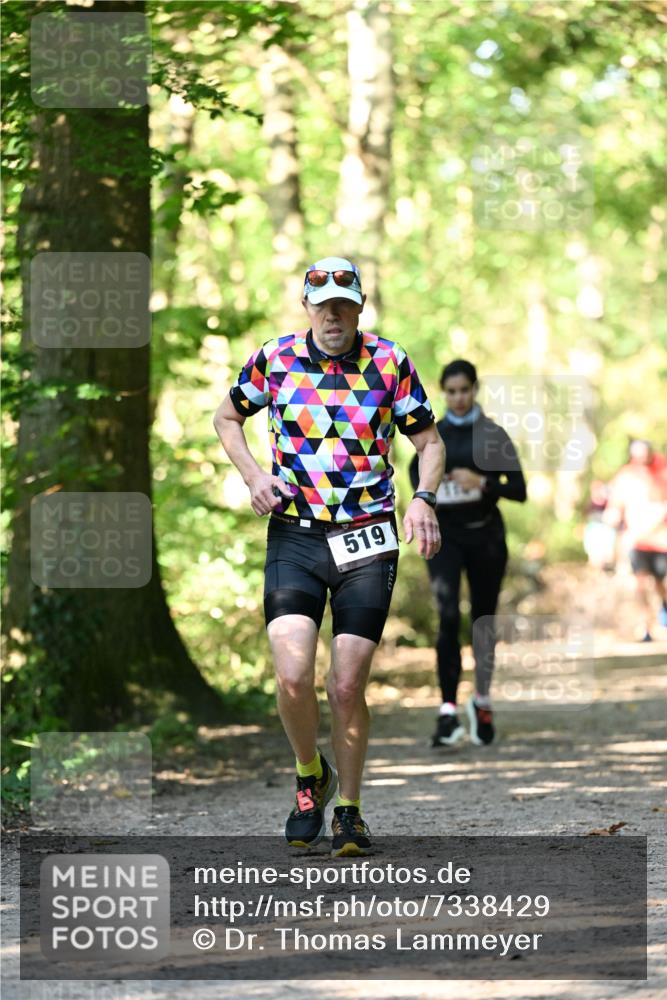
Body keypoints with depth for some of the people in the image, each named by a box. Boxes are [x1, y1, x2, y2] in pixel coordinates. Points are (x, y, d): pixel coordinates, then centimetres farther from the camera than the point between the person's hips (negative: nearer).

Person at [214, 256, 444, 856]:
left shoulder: (390, 363, 0)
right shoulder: (275, 359, 1)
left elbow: (429, 440, 8)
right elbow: (228, 417, 18)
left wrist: (422, 500, -10)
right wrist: (254, 476, 1)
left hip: (367, 541, 0)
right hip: (294, 537, 0)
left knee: (347, 688, -3)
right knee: (294, 677, -15)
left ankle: (349, 810, 15)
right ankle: (310, 777, 14)